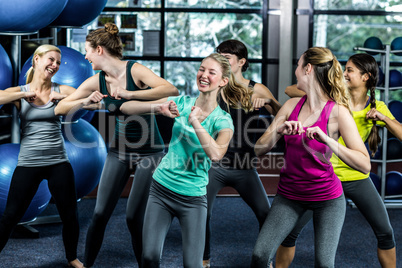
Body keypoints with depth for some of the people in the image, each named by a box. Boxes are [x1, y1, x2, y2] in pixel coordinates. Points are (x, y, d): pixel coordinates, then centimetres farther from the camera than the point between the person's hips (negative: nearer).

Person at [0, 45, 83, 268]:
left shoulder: (60, 90, 4)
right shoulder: (20, 92, 2)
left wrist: (63, 97, -18)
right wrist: (25, 95, -14)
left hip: (58, 163, 1)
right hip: (28, 163, -1)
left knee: (70, 215, 7)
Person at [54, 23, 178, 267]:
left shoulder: (134, 70, -15)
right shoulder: (96, 82, -1)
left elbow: (172, 90, -31)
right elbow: (60, 108, 3)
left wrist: (129, 94, -35)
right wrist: (85, 101, -16)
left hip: (149, 153, -4)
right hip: (119, 151, 5)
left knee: (135, 218, -6)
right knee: (100, 214, 1)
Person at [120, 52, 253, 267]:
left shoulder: (222, 120, -6)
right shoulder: (181, 103, 0)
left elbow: (215, 154, -27)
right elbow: (125, 108, -4)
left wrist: (195, 122, -28)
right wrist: (158, 107, -21)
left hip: (193, 197, -2)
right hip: (161, 188, 2)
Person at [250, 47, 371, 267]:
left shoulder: (337, 112, -14)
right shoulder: (292, 105, -1)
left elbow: (364, 165, -21)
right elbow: (260, 149, -2)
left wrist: (327, 140, -33)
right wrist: (278, 131, -22)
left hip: (327, 197, -3)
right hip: (289, 194, 4)